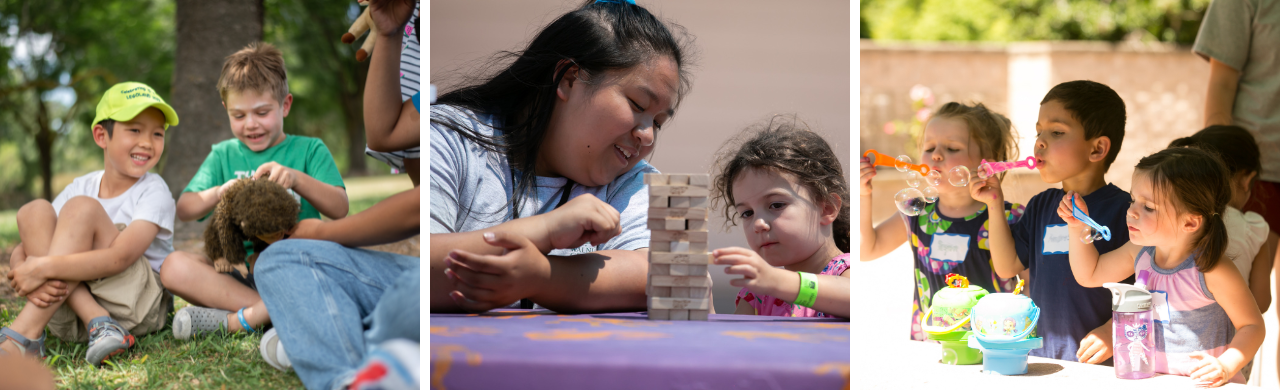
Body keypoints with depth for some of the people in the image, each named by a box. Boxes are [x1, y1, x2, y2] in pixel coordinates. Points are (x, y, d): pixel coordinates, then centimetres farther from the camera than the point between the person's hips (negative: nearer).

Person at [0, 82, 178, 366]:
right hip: (70, 305, 5)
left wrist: (44, 267, -30)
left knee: (82, 207, -22)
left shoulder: (153, 192, -6)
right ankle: (99, 324, -26)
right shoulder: (81, 188, 8)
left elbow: (120, 257, -23)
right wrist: (26, 276, -26)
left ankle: (24, 334, -32)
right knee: (34, 211, -12)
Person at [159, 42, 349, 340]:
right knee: (174, 267, -25)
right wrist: (217, 194, -17)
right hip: (239, 275, 3)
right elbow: (184, 210, 5)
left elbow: (339, 209, -3)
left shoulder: (309, 150, 10)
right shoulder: (223, 156, 18)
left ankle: (233, 321, -34)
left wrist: (296, 178, -20)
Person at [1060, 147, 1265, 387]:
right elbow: (1089, 274, 21)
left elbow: (1252, 326, -8)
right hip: (1152, 380, 5)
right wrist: (1078, 227, 10)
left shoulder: (1211, 271, -15)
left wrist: (1225, 367, -21)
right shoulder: (1140, 252, 5)